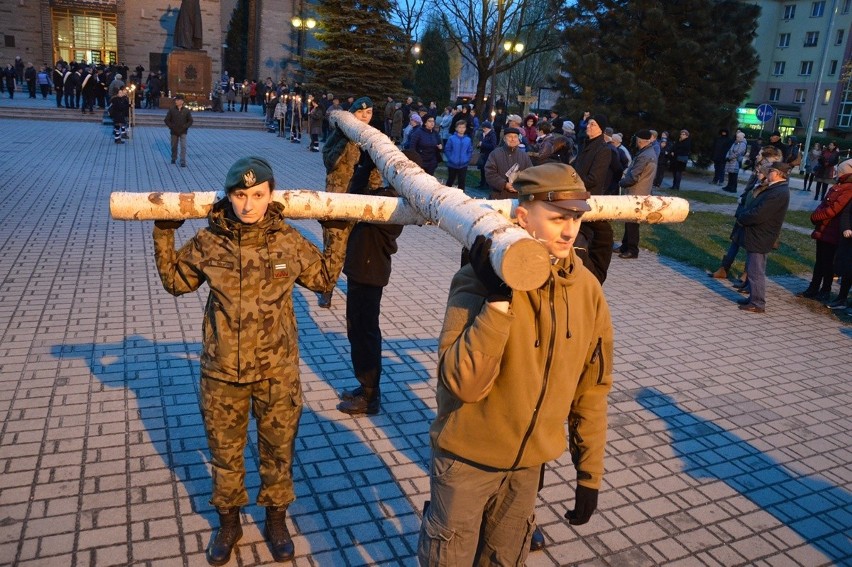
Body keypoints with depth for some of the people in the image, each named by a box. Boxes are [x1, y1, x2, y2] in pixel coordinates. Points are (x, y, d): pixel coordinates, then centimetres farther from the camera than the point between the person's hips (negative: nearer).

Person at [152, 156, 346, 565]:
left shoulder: (289, 242, -8)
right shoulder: (209, 242, -8)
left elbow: (323, 278, 8)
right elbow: (175, 281, 9)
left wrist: (338, 236, 2)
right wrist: (163, 235, 1)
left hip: (277, 370, 0)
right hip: (221, 371, 1)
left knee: (278, 448, 16)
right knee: (225, 451, 18)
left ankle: (276, 519, 41)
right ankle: (228, 522, 42)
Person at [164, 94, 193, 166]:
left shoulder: (186, 110, -2)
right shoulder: (171, 110, -1)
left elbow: (190, 121, 3)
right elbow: (166, 120, 3)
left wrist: (185, 127, -10)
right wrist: (171, 126, -8)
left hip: (183, 132, -1)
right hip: (174, 132, 2)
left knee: (183, 147, -10)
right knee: (174, 146, 12)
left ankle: (183, 162, -8)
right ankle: (173, 158, 32)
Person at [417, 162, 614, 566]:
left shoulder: (587, 290, -7)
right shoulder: (478, 281, -22)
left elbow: (591, 388, 2)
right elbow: (464, 382, -30)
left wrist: (589, 473, 6)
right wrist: (498, 298, -38)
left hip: (530, 461, 4)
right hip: (468, 457, -4)